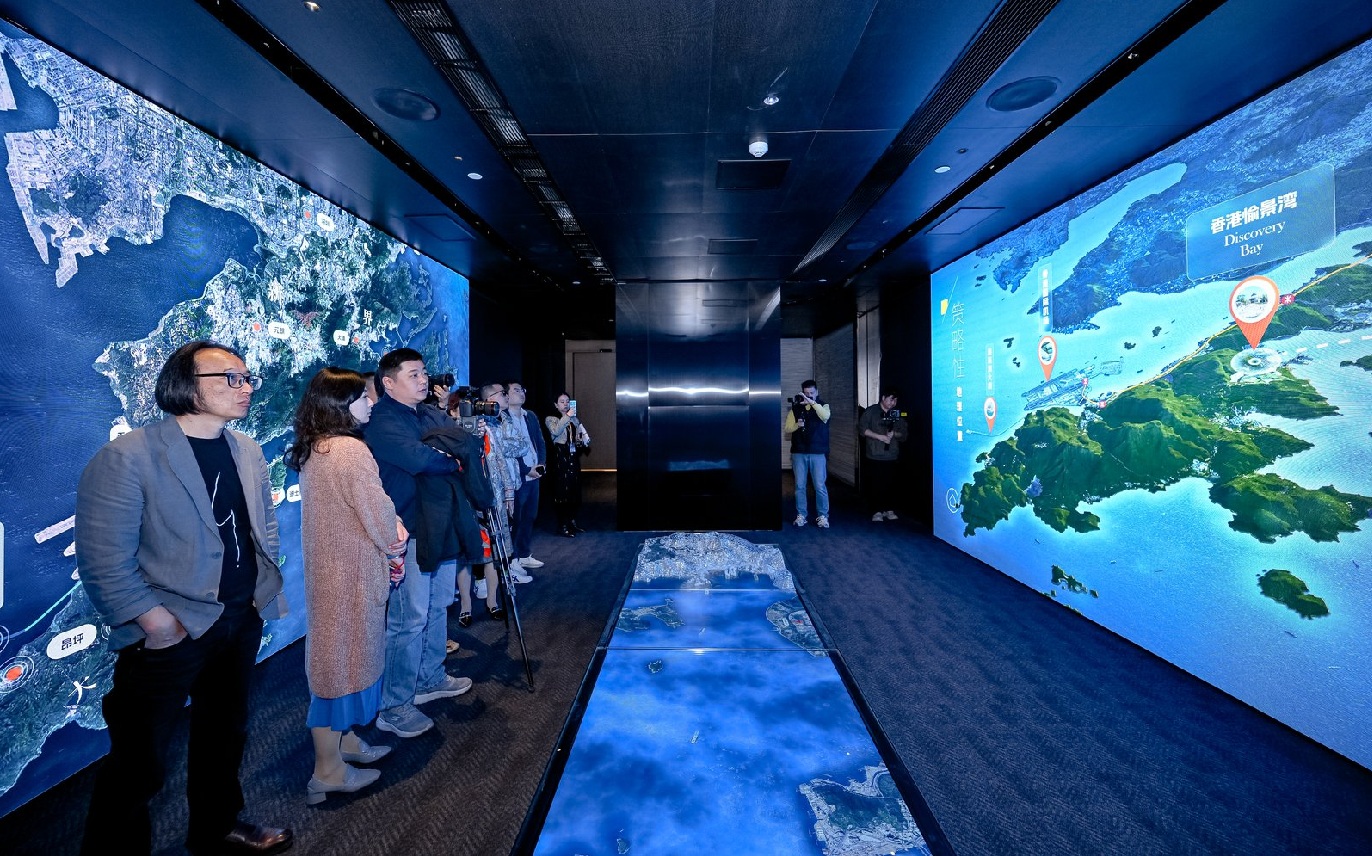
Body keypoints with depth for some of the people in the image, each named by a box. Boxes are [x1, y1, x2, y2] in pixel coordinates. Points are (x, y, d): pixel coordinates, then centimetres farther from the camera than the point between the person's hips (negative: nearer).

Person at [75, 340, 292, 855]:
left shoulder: (247, 450, 3)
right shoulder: (127, 456, -16)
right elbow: (103, 562, -16)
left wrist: (263, 589, 7)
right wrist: (155, 621, -17)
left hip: (242, 621, 7)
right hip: (172, 632, -6)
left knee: (225, 734, 24)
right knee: (140, 763, 9)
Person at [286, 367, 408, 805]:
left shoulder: (311, 449, 8)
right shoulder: (349, 449, -23)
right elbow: (379, 514, -19)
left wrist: (391, 524, 3)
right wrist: (395, 540, 0)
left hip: (329, 567, 9)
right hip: (350, 572, -9)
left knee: (339, 653, 21)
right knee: (343, 657, 4)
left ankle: (342, 739, 38)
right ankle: (328, 769, 19)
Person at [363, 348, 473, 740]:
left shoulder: (432, 414, 12)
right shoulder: (381, 421, -14)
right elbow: (419, 458, -29)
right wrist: (454, 460, -12)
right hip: (409, 532, -8)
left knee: (438, 607, 19)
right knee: (410, 619, -1)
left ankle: (431, 678, 36)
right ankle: (393, 707, 15)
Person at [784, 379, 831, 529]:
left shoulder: (823, 406, 3)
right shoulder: (795, 408, 7)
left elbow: (825, 416, -21)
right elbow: (787, 429, 6)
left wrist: (812, 402, -29)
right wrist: (797, 425, -13)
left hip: (818, 453, -2)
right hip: (799, 452, 2)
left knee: (820, 486, 1)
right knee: (800, 486, 7)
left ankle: (823, 516, 12)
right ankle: (801, 515, 17)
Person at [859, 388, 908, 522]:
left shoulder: (896, 414, 10)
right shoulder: (871, 411, 1)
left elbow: (904, 434, 12)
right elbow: (862, 428, -8)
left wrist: (894, 434, -9)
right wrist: (880, 436, -13)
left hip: (891, 456, 3)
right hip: (874, 456, -3)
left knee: (890, 484, 1)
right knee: (875, 484, -3)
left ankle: (889, 510, 14)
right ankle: (877, 512, 6)